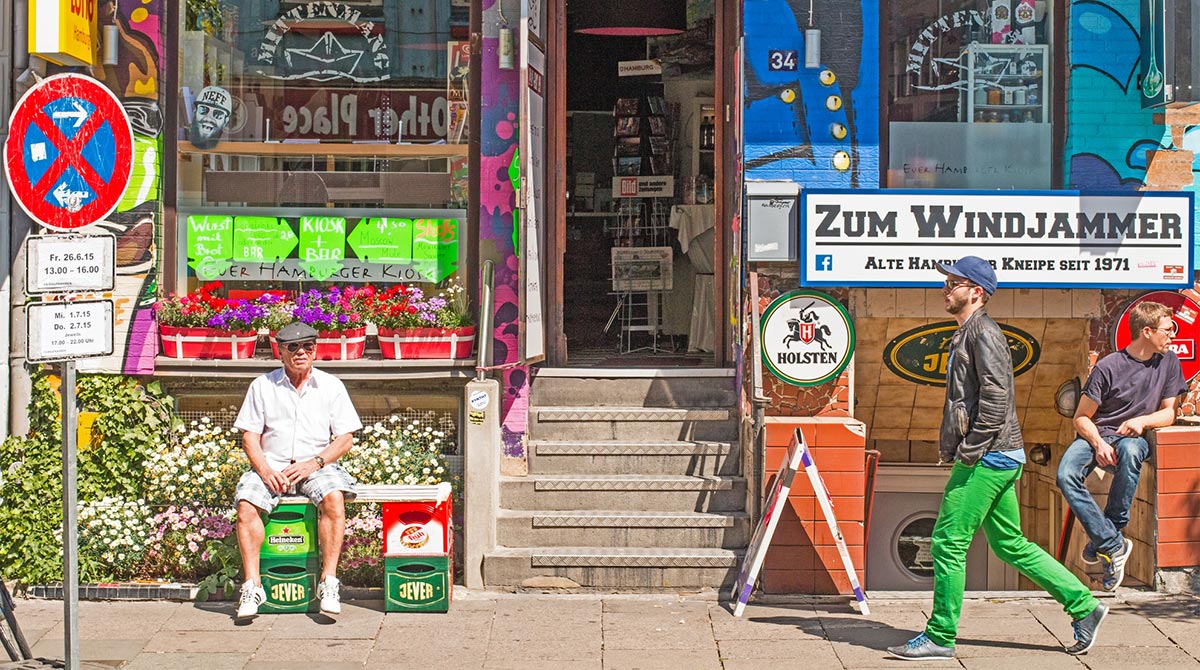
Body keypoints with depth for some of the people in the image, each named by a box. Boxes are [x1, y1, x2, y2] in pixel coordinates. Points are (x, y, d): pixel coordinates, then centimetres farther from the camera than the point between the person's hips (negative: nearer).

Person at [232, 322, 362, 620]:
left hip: (317, 466, -1)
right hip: (271, 465, 1)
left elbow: (345, 439, 4)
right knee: (246, 503, -28)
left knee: (334, 498, -32)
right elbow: (250, 436, 7)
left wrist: (313, 463, -12)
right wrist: (265, 471, -12)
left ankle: (329, 583, -30)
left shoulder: (331, 386, 9)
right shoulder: (262, 386, 10)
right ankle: (252, 585, -24)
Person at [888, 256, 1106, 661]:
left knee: (949, 541, -6)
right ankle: (1084, 606, 19)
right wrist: (956, 446, 19)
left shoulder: (983, 331, -11)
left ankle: (940, 637, 1)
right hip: (997, 458, 11)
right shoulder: (968, 333, 20)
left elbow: (996, 395, -20)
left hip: (989, 458, -11)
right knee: (1009, 544, 14)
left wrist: (970, 450, -20)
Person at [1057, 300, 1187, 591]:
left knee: (1130, 451, -38)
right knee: (1066, 475, -33)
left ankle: (1101, 540, -27)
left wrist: (1142, 420, -14)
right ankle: (1114, 545, -27)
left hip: (1132, 438, 2)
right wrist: (1098, 443, -23)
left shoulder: (1168, 362, 2)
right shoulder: (1108, 367, -10)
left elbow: (1168, 414, 8)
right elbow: (1081, 417, -4)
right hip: (1095, 435, -1)